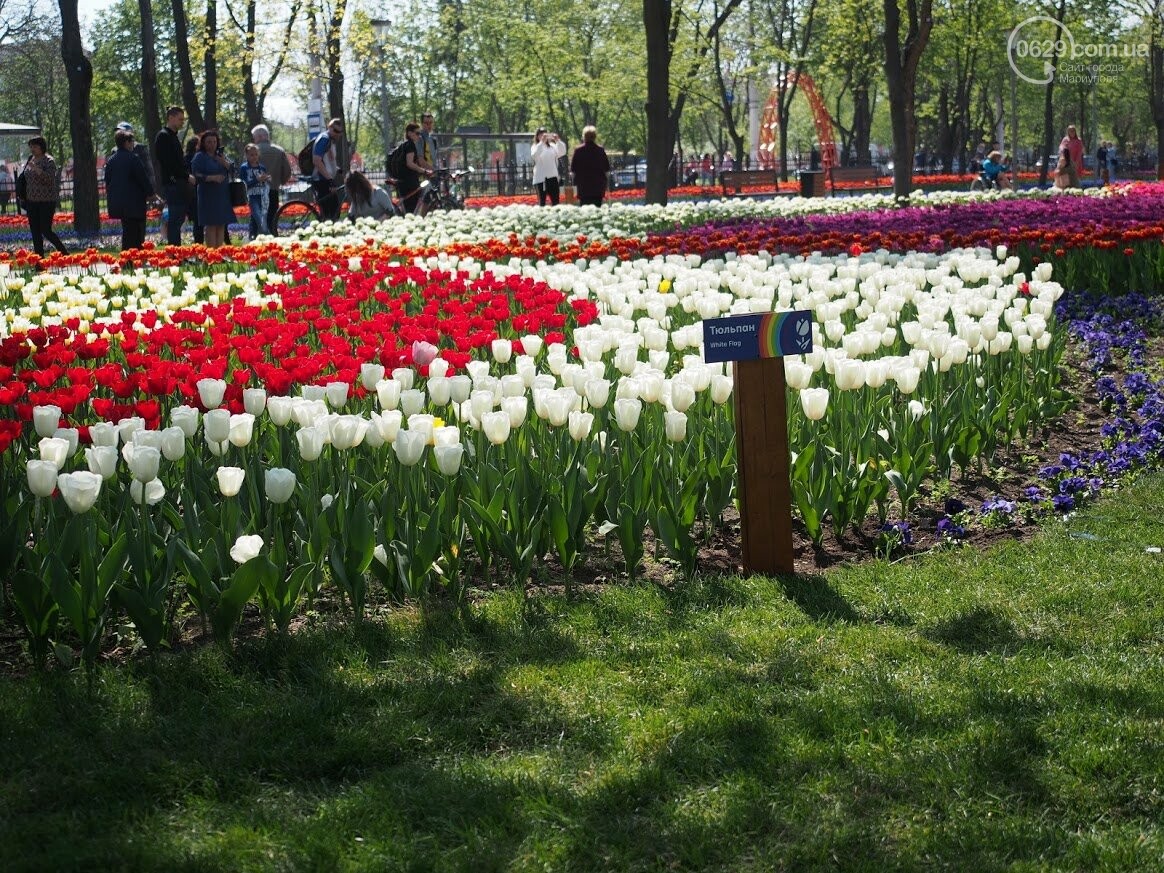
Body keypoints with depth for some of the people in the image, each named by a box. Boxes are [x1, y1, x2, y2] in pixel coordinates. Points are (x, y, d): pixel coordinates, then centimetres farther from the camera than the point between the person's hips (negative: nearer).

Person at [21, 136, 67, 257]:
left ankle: (63, 252, 7)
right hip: (32, 200, 7)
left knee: (46, 231, -9)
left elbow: (50, 179, -23)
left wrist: (36, 169, -32)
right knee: (35, 231, 5)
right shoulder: (30, 159, 11)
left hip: (47, 201, -7)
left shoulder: (48, 161, -10)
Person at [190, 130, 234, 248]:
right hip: (208, 197, -6)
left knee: (221, 225, 5)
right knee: (211, 225, -8)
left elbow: (233, 169, 6)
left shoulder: (221, 155, 15)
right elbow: (197, 175, -10)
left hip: (223, 196, 6)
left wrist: (225, 163, -13)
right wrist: (212, 178, -20)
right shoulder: (199, 156, -2)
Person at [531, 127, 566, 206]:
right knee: (542, 202, -2)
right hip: (541, 178, -3)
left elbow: (562, 153, -4)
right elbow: (534, 156, -19)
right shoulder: (535, 147, 2)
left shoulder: (552, 146, 10)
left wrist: (557, 141, -18)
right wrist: (542, 142, -27)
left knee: (555, 201, 1)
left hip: (552, 176, 3)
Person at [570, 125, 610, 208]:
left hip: (583, 186, -1)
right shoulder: (600, 150, -4)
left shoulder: (578, 150, -6)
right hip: (598, 185, 1)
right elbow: (607, 168, 2)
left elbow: (573, 168, -2)